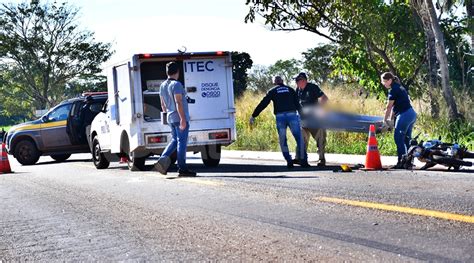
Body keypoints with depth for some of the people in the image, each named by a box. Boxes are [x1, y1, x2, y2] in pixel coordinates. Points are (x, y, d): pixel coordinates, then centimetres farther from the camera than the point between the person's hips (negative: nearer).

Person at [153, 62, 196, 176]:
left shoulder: (163, 86, 12)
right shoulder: (176, 84, -13)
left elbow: (163, 104, 18)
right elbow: (178, 103, -21)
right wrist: (183, 119, -23)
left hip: (171, 118, 8)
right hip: (180, 118, -8)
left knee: (175, 140, 18)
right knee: (182, 142, -4)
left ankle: (163, 159, 1)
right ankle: (182, 169, -3)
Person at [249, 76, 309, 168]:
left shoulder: (272, 91, 13)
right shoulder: (290, 90, 18)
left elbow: (262, 104, 9)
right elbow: (297, 104, 19)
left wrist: (253, 116, 13)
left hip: (280, 116, 0)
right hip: (292, 115, 0)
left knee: (282, 140, 9)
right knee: (299, 138, 3)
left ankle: (289, 161, 2)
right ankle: (303, 160, -3)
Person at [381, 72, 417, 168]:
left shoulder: (393, 90, -10)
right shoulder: (399, 87, 19)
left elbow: (389, 107, -5)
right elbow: (394, 106, 20)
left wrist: (385, 120, 5)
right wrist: (390, 118, 19)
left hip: (405, 115, -10)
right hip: (412, 114, 10)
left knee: (398, 138, -6)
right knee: (406, 139, 13)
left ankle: (401, 161, -8)